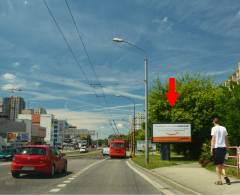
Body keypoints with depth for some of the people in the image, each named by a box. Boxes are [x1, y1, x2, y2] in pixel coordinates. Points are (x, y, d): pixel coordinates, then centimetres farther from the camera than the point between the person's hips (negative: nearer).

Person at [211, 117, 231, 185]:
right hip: (223, 147, 5)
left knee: (218, 165, 3)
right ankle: (225, 176, -2)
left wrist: (211, 149, -6)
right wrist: (226, 147, 19)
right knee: (222, 164, 16)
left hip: (216, 147, -5)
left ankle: (219, 180, 4)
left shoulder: (214, 128, -5)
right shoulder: (224, 128, 9)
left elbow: (213, 139, -10)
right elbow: (226, 139, 11)